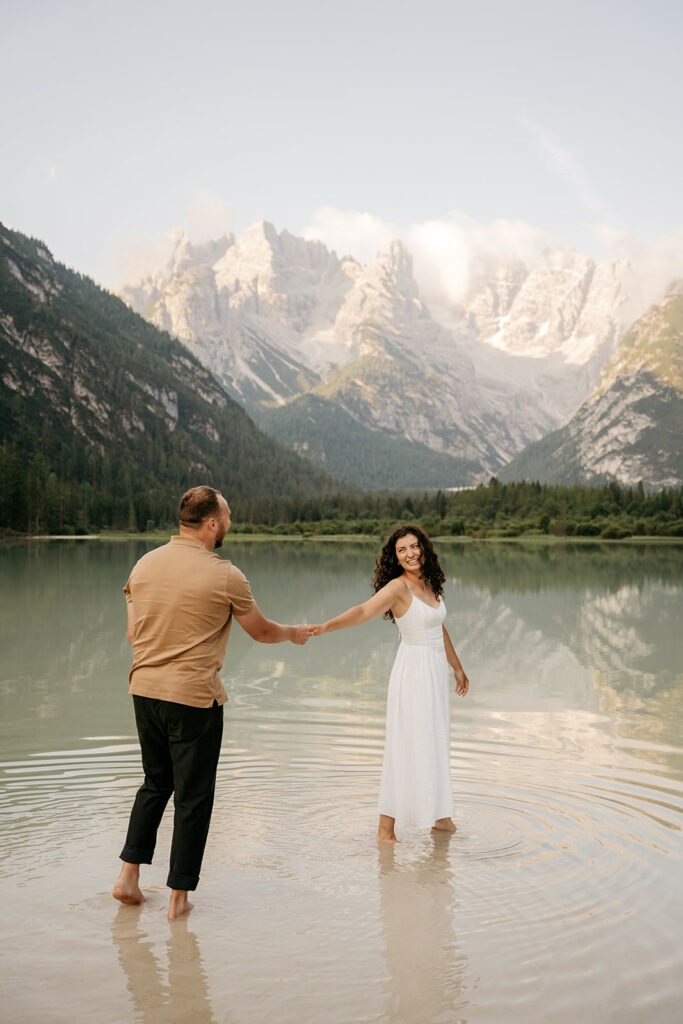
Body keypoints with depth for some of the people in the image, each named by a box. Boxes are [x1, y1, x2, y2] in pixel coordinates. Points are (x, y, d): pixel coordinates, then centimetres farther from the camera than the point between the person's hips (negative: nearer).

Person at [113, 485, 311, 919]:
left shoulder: (145, 564, 3)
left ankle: (129, 874, 22)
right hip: (194, 695, -6)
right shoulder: (225, 575, -12)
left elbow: (133, 633, 9)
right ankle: (180, 895, 15)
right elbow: (262, 631, 1)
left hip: (144, 688, 6)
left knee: (156, 783, 22)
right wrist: (294, 633, 20)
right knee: (193, 796, 7)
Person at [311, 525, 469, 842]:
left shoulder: (430, 585, 9)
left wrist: (457, 668, 28)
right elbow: (364, 611, -30)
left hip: (435, 672, 8)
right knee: (407, 747, -7)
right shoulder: (398, 586, -14)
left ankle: (438, 815, 32)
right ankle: (385, 829, -1)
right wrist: (326, 626, -47)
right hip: (413, 671, -8)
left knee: (435, 743, 17)